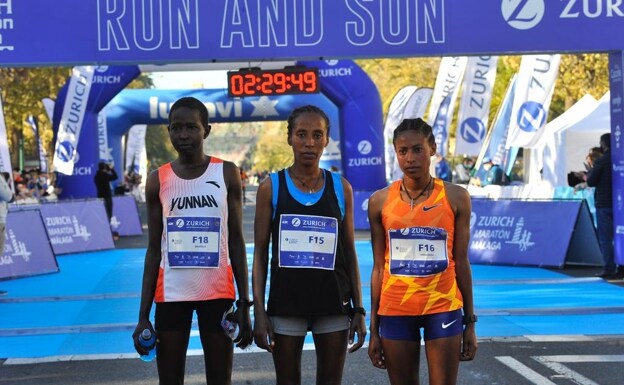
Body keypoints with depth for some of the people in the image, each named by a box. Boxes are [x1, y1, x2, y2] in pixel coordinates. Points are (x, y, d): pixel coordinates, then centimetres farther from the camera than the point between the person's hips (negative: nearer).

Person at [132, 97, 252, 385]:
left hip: (218, 293, -1)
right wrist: (143, 315, 1)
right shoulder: (157, 180, 3)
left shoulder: (226, 174, 1)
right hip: (171, 294, 1)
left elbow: (236, 242, 3)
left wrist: (244, 304, -2)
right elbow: (154, 249, 6)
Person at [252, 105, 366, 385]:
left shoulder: (340, 188, 4)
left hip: (333, 304, 1)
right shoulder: (271, 188, 0)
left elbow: (349, 251, 7)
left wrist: (359, 309, 3)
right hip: (285, 303, -1)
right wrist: (259, 311, -7)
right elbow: (260, 253, 0)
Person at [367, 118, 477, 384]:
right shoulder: (380, 201, 1)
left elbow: (461, 263, 3)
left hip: (443, 309, -1)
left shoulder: (455, 197, -1)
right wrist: (374, 329, 4)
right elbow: (379, 267, 5)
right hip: (395, 311, 1)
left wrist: (470, 322, 3)